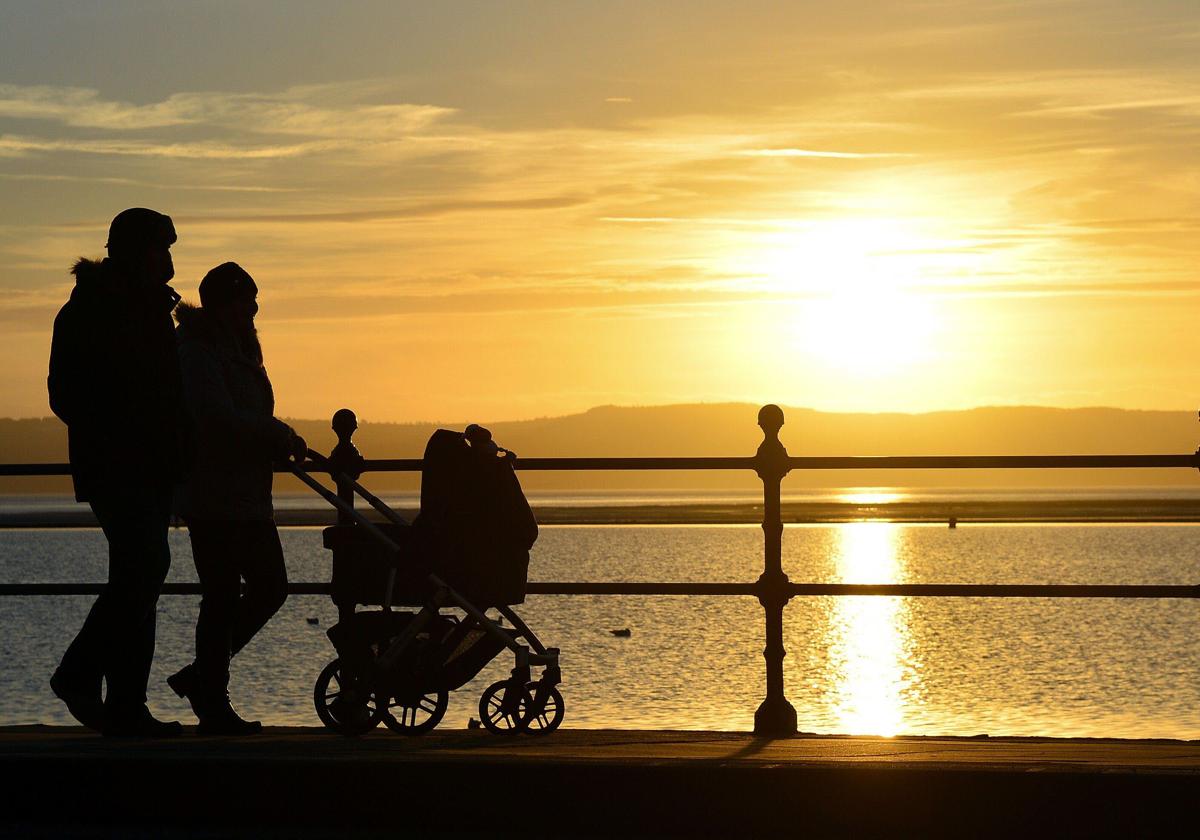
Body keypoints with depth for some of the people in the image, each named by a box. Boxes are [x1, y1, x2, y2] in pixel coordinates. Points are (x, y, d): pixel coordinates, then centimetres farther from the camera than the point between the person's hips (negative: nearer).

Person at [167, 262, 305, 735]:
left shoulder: (238, 350, 18)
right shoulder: (197, 353, -13)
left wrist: (281, 443, 5)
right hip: (212, 497, -10)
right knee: (222, 599, -6)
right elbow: (221, 421, -25)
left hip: (247, 496, 10)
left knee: (270, 588, 10)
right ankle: (214, 707, 1)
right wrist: (282, 437, -19)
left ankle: (201, 678, 20)